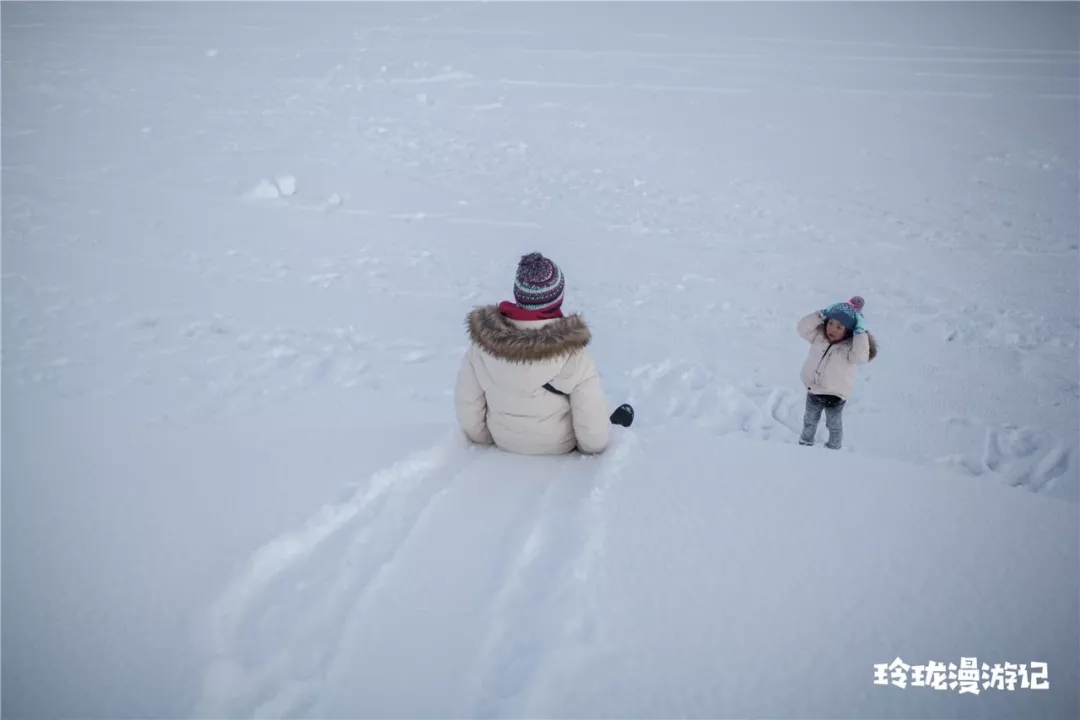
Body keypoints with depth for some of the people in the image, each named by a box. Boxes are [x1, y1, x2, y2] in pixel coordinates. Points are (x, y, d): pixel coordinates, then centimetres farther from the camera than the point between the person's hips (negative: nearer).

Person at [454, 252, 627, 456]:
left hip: (504, 444, 3)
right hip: (559, 448, -3)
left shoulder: (483, 341, -24)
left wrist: (485, 439, 9)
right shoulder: (572, 355, -33)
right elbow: (593, 429, -25)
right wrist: (592, 447, -2)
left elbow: (466, 406, -10)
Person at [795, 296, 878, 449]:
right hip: (814, 390, 4)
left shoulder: (850, 346, -24)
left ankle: (833, 448, 42)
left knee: (834, 425, 19)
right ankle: (805, 442, 49)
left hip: (835, 395, -4)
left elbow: (861, 357, -42)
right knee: (809, 420, 27)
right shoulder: (819, 336, -10)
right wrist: (822, 314, -24)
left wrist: (860, 331, -40)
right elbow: (803, 328, -17)